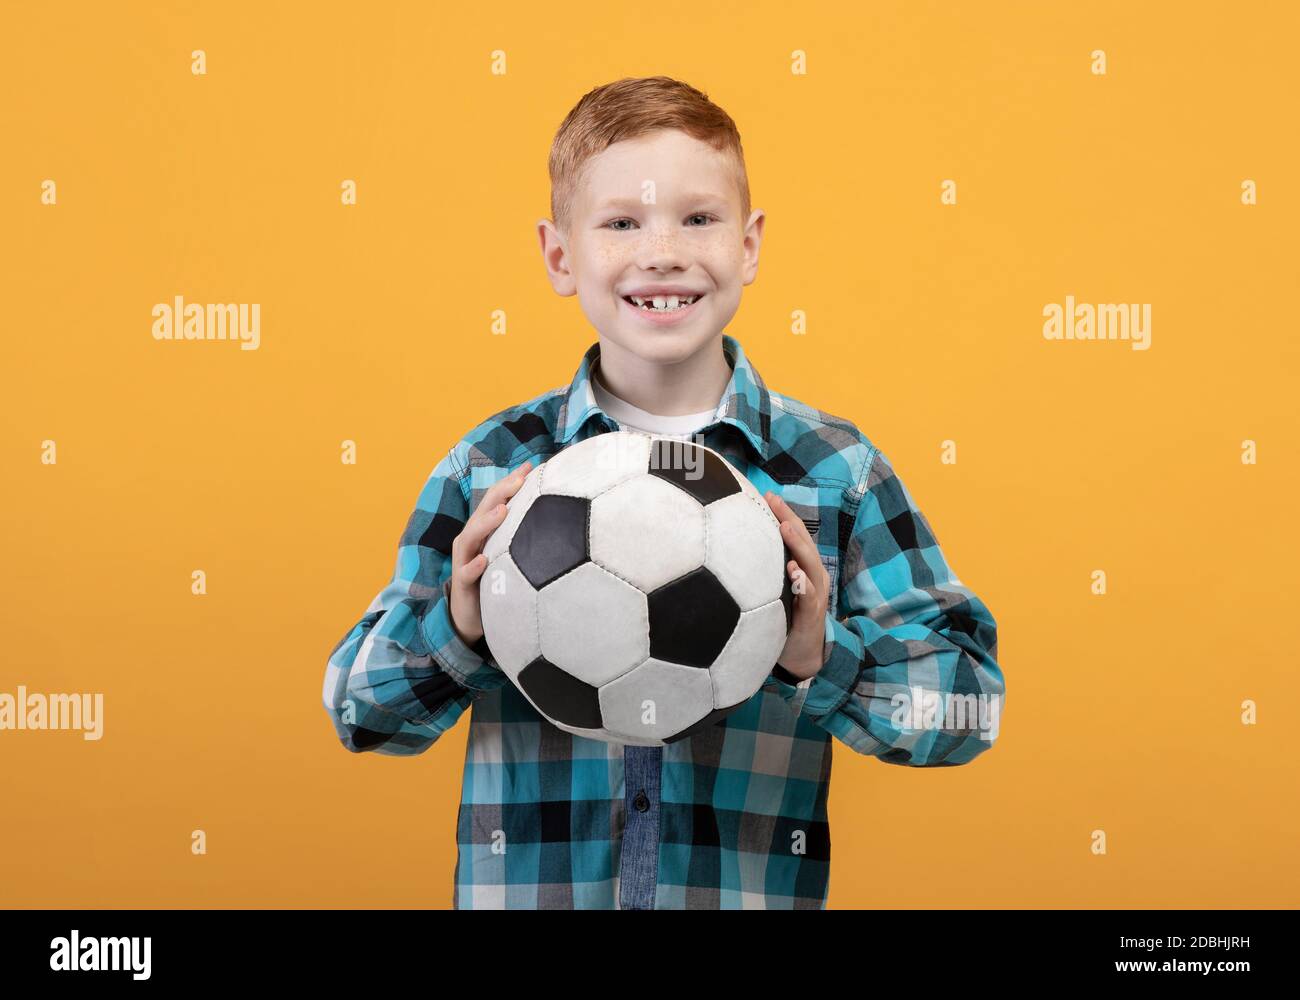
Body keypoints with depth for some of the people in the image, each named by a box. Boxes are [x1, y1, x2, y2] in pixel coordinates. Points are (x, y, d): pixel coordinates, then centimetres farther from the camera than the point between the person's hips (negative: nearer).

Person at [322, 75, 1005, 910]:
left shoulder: (837, 471, -5)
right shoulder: (489, 470, -4)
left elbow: (970, 698, -7)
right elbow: (357, 708, -1)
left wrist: (821, 657, -23)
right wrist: (455, 630, -20)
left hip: (757, 887, 0)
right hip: (525, 886, 1)